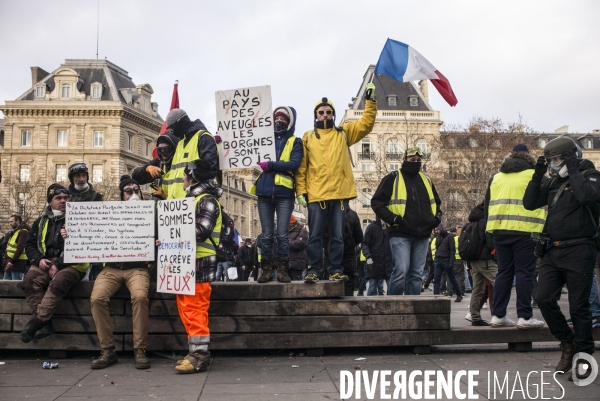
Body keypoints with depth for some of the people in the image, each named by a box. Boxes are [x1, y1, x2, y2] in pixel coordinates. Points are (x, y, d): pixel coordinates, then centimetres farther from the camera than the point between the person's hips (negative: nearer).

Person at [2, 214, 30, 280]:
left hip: (17, 262, -10)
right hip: (9, 263, 10)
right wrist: (5, 260, 14)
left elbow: (20, 248, -19)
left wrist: (12, 261, -22)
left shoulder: (23, 232, -10)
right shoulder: (13, 232, 21)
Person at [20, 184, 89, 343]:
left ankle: (35, 321, -30)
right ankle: (45, 323, -27)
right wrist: (39, 259, -5)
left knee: (58, 282, -36)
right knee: (29, 280, -28)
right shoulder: (41, 221, 17)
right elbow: (30, 244, 18)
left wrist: (59, 264, -16)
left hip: (71, 264, -4)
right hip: (46, 263, 4)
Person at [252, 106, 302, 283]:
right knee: (267, 235, 5)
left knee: (282, 235, -2)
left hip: (284, 194, -3)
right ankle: (267, 270, 10)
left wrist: (270, 165, -14)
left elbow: (294, 164, -8)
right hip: (264, 193, 3)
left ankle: (282, 270, 4)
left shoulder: (295, 142, 7)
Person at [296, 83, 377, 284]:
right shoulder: (308, 137, 8)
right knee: (315, 235, 0)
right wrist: (301, 191, -3)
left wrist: (370, 100, -1)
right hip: (316, 194, -1)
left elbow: (366, 123, 7)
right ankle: (313, 271, 6)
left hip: (340, 193, 1)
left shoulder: (344, 133, 14)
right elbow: (301, 167, 4)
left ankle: (336, 270, 13)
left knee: (338, 235, 6)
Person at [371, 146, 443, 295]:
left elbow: (436, 202, 32)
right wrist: (393, 219, -14)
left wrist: (437, 217, 12)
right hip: (400, 234, -6)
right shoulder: (393, 178, 0)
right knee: (401, 271, -13)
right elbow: (377, 202, -4)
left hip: (422, 235, 6)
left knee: (416, 274, 8)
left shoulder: (426, 180, 19)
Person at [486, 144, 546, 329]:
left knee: (504, 272, 10)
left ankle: (498, 316, 10)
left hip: (500, 231, 5)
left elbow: (487, 205, 16)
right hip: (525, 231, -4)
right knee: (524, 273, -1)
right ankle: (525, 317, 0)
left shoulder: (496, 177, 15)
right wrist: (542, 231, 11)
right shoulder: (533, 176, 2)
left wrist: (492, 228, 22)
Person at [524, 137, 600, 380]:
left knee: (578, 306, 0)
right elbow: (529, 203, 8)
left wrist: (573, 171, -14)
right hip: (552, 250, 6)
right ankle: (568, 344, 18)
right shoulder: (552, 181, 14)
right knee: (544, 299, -2)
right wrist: (538, 175, 2)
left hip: (578, 250, -5)